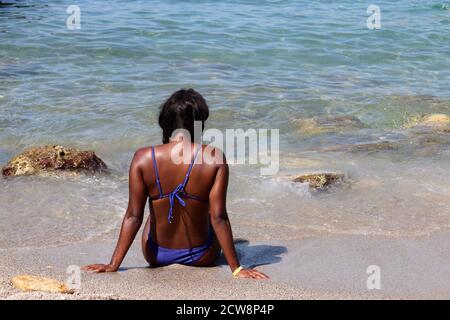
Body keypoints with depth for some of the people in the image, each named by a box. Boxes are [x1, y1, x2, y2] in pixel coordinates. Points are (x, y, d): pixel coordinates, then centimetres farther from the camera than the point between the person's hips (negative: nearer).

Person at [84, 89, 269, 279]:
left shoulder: (143, 158, -16)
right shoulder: (215, 158, -19)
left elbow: (133, 217, -14)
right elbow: (218, 218, -19)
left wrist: (113, 265, -6)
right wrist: (236, 269, -11)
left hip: (156, 257, 1)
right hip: (201, 258, -1)